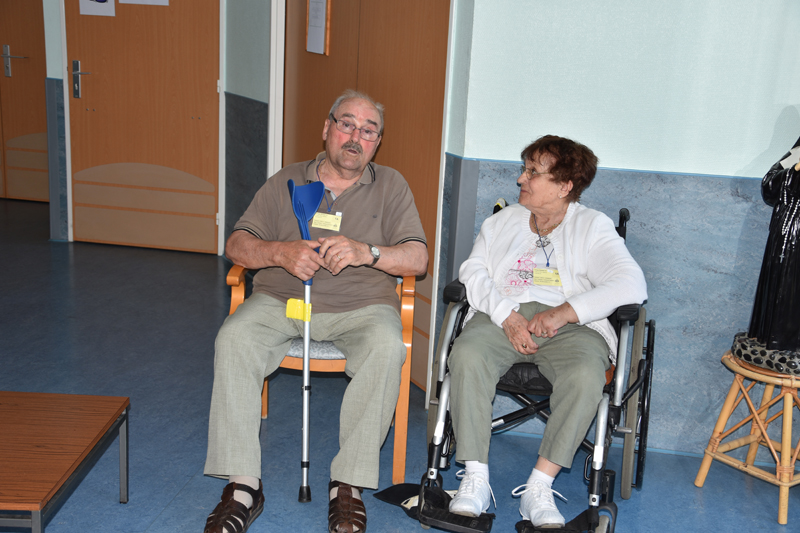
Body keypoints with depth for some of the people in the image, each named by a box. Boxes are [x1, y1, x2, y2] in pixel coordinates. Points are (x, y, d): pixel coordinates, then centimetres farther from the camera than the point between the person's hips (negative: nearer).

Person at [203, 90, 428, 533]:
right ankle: (243, 485, -21)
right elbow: (236, 245, 6)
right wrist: (281, 252, -15)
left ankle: (348, 485, -22)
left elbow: (417, 259, 0)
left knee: (387, 347, -33)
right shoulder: (286, 182, 13)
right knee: (233, 339, -27)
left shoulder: (390, 186, 11)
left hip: (361, 306, -1)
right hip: (281, 298, 1)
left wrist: (366, 253, -19)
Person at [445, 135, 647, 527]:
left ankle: (539, 486, -25)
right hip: (502, 315, 2)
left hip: (570, 324, -2)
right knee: (466, 356, -30)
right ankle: (475, 479, -24)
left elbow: (631, 285, -6)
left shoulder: (593, 227, 8)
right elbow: (473, 271, 8)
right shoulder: (502, 221, 21)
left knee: (586, 375, -34)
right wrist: (507, 316, -11)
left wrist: (564, 312, -16)